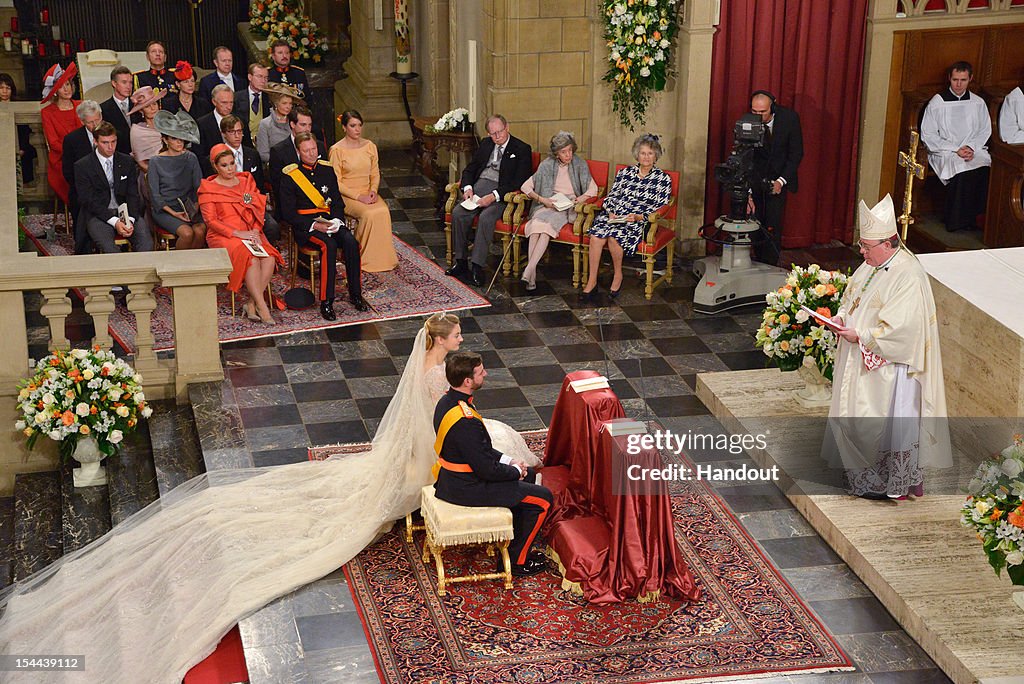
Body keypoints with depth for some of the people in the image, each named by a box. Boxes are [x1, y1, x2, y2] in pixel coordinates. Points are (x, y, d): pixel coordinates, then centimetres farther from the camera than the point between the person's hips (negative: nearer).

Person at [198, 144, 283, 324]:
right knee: (251, 258, -34)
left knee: (269, 258, -28)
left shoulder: (246, 181, 17)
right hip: (223, 236, -4)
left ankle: (252, 304, -23)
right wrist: (237, 233, -15)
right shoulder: (208, 188, 4)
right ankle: (262, 307, -33)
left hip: (249, 233, 4)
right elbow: (210, 220, -4)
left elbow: (259, 210, 13)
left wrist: (255, 231, -7)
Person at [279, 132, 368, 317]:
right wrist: (314, 225, -17)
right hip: (305, 225, -4)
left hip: (329, 220, 4)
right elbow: (288, 213, -6)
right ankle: (326, 302, -30)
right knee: (329, 245, -33)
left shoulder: (327, 170, 11)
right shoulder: (290, 176, -3)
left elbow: (338, 202, 13)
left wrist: (336, 221, -9)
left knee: (351, 242, -24)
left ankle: (356, 294, -12)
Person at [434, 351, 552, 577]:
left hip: (452, 475, 10)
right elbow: (487, 470, -25)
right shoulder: (465, 421, -32)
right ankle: (516, 560, 11)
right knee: (543, 498, -1)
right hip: (467, 488, -10)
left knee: (528, 474, 25)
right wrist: (515, 470, -7)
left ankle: (514, 543, 32)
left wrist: (507, 461, 6)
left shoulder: (447, 401, -2)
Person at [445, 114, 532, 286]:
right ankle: (460, 262, -15)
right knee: (458, 213, -22)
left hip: (501, 193, -5)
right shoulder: (485, 144, 19)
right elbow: (469, 169, 20)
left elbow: (519, 182, -9)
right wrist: (467, 188, -3)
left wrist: (494, 196, -19)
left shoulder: (522, 149, 0)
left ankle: (477, 267, -31)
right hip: (478, 188, 5)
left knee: (486, 217, -33)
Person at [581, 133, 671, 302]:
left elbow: (660, 208, 2)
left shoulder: (663, 179, 8)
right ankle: (592, 281, -23)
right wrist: (611, 213, -4)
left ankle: (618, 275, -11)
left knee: (614, 237, -34)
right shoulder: (625, 173, 18)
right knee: (596, 236, -29)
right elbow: (611, 197, 16)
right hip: (613, 216, 3)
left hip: (639, 221, -3)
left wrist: (638, 217, -12)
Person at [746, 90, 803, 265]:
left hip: (779, 176, -1)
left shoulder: (790, 118, -16)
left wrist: (781, 181, -16)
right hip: (755, 176, 1)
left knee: (773, 225, -10)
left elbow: (796, 153, -7)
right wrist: (747, 193, -22)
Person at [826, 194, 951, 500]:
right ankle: (865, 472, 29)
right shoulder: (872, 265, 5)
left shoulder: (908, 277, -23)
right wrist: (842, 316, -1)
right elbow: (852, 296, 19)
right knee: (861, 416, 16)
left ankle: (892, 484, 15)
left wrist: (860, 336, -22)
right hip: (862, 361, 9)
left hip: (889, 368, -9)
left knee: (889, 422, 1)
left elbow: (900, 328, -26)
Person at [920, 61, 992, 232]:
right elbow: (928, 135, -2)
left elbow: (985, 131, 14)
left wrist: (971, 147, -8)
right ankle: (955, 220, -24)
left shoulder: (978, 103, 13)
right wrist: (955, 150, -11)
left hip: (973, 151, 3)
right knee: (961, 168, -35)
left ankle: (970, 217, -19)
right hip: (944, 152, -3)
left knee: (987, 167, -30)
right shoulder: (937, 102, 2)